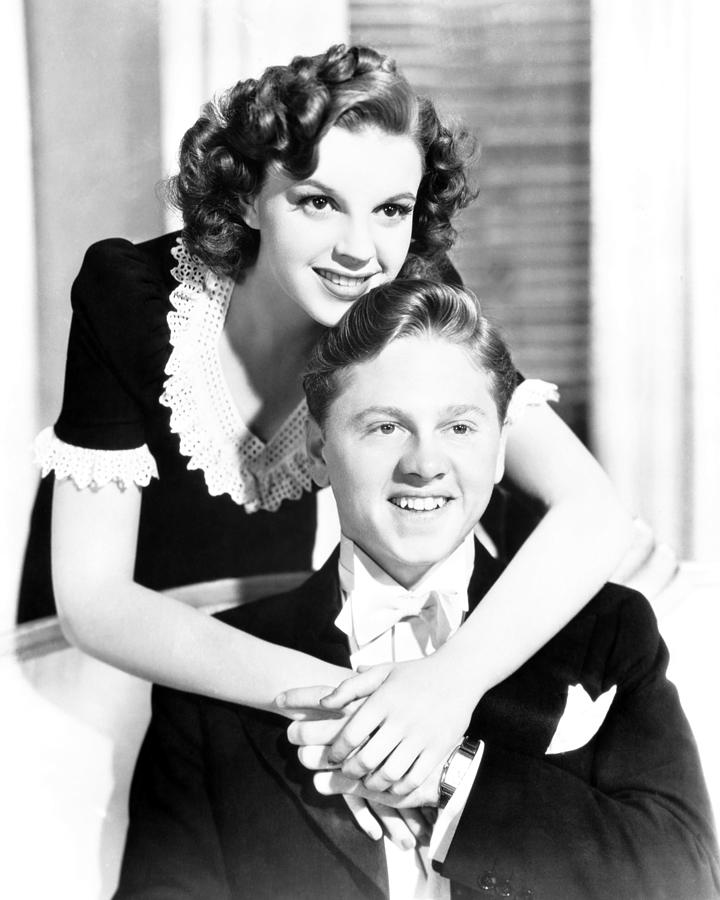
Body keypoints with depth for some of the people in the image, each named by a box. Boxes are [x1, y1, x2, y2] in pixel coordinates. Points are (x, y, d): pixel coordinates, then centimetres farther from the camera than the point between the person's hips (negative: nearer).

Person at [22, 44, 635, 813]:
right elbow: (92, 598, -23)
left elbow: (596, 514, -26)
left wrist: (454, 673, -45)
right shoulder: (130, 297, -23)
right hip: (114, 661, -1)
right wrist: (311, 690, -39)